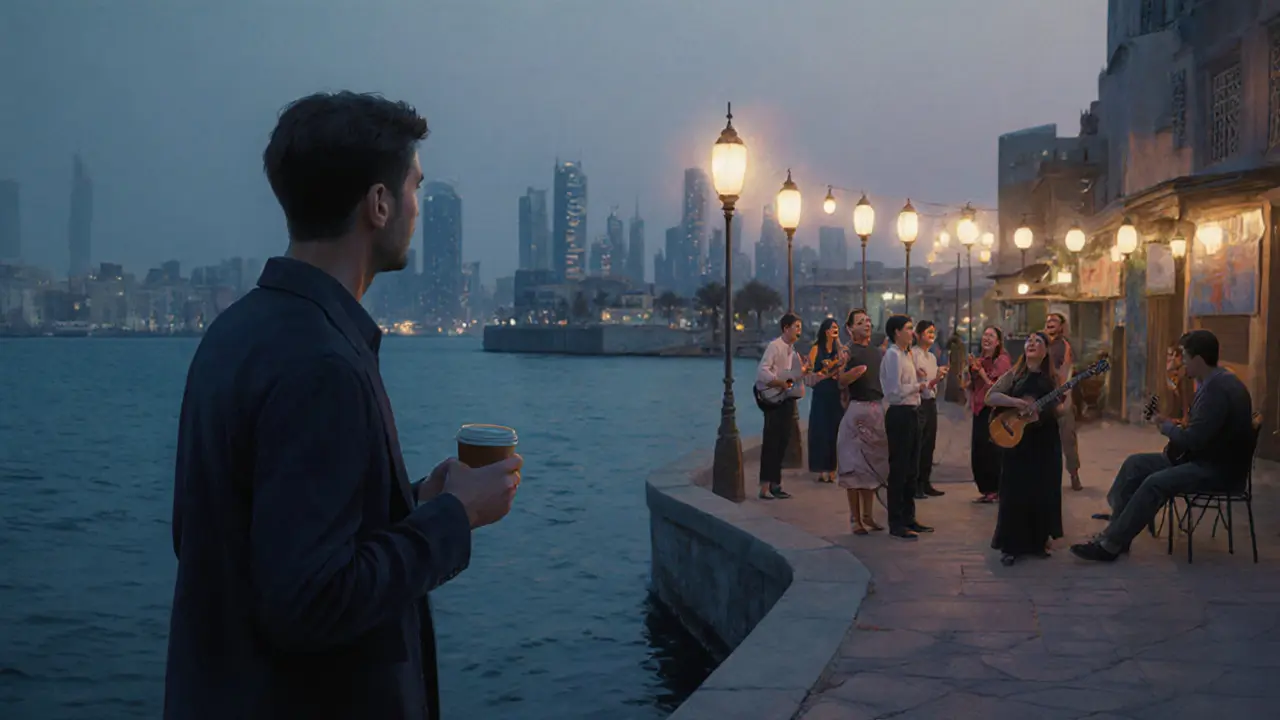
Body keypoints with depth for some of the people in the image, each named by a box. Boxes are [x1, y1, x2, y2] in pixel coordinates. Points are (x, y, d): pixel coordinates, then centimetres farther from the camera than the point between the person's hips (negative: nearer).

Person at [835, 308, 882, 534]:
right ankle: (855, 518, 4)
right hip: (857, 409, -7)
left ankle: (868, 516, 21)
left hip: (878, 409, 7)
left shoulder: (877, 351, 15)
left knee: (873, 465, 12)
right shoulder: (848, 350, -5)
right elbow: (841, 380, -17)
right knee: (855, 466, -2)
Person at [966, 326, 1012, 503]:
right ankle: (985, 490, 17)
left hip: (994, 410, -7)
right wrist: (972, 369, 2)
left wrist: (981, 372, -16)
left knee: (992, 451, -6)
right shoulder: (980, 360, 13)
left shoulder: (1002, 360, -7)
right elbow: (972, 386, 18)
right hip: (980, 410, 7)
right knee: (978, 451, 7)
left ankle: (996, 490, 5)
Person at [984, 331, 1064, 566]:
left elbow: (1060, 408, 1)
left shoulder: (1053, 378, 5)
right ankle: (1011, 546, 5)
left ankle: (1038, 542, 18)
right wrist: (1019, 403, -22)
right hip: (1016, 440, -1)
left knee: (1043, 494, 4)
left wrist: (1043, 413, -21)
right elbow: (990, 397, -9)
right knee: (1015, 493, -3)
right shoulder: (1014, 375, 2)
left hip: (1045, 443, 2)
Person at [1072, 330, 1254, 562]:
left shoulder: (1216, 389, -24)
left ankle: (1110, 545, -20)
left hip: (1221, 468, -11)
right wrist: (1175, 427, 0)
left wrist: (1166, 427, -8)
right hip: (1206, 457, 11)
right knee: (1136, 464, 2)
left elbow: (1192, 440, -27)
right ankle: (1116, 529, 0)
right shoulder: (1214, 382, 11)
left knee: (1156, 483, -26)